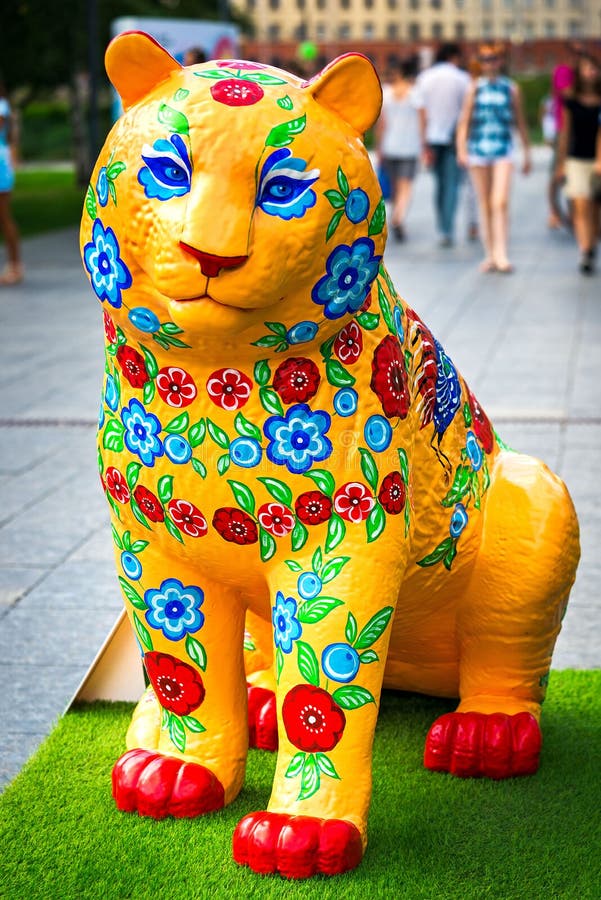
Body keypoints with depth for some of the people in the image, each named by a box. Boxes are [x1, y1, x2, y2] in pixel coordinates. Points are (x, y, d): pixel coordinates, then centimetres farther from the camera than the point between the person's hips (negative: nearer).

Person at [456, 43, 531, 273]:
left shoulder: (511, 88, 7)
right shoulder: (475, 88, 7)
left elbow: (520, 123, 13)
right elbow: (464, 121, 3)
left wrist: (527, 154, 14)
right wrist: (461, 150, -10)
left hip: (503, 151, -1)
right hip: (478, 150, 1)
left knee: (500, 202, -14)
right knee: (484, 205, 5)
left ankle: (501, 255, -16)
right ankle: (489, 255, 13)